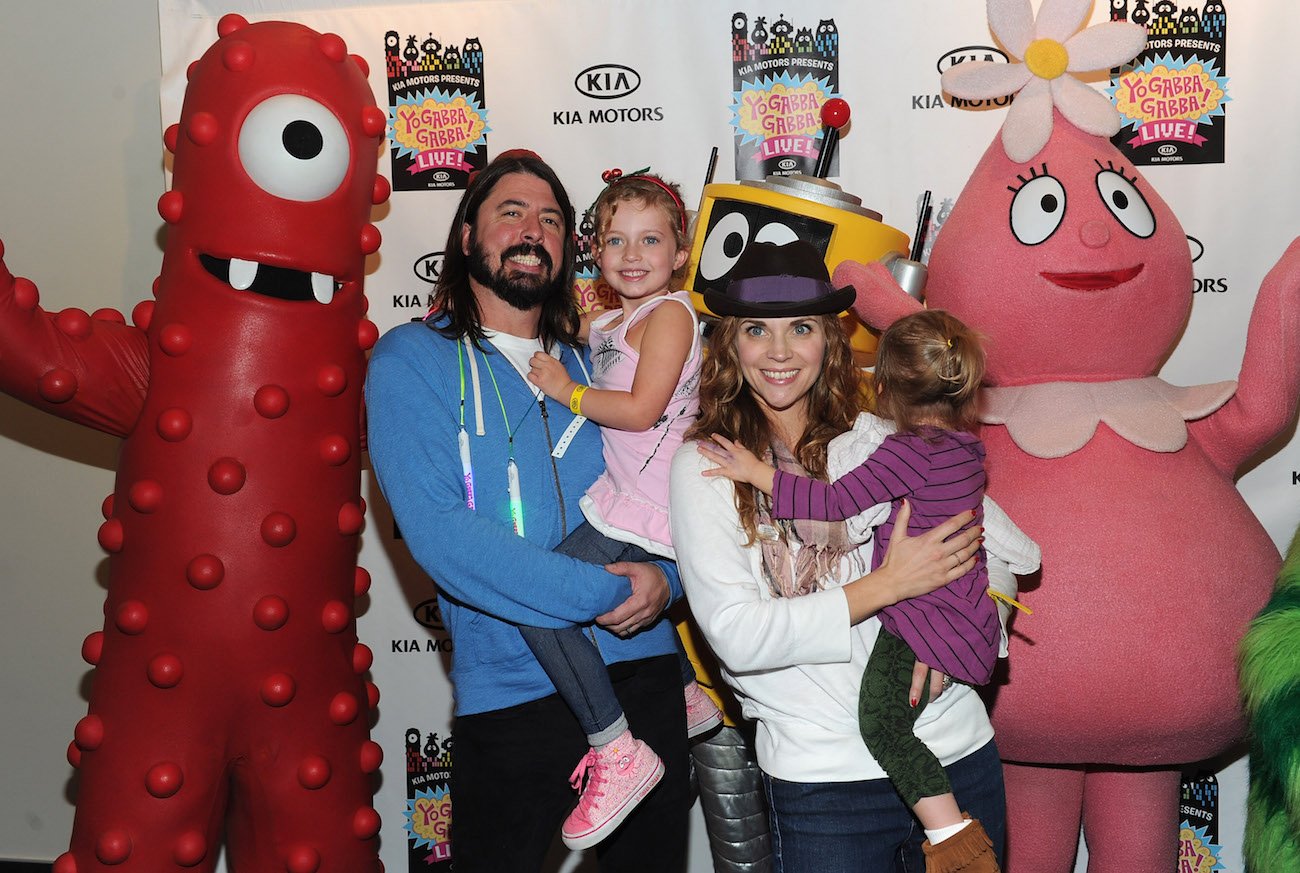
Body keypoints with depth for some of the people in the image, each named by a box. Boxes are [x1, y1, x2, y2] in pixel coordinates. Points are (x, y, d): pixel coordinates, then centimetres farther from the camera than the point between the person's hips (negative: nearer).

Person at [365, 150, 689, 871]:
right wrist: (601, 594, -20)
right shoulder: (412, 358, -4)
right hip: (511, 694, -4)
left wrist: (663, 576, -12)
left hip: (645, 669, 5)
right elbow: (438, 529, -16)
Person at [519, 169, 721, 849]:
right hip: (625, 500, 10)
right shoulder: (610, 322, 16)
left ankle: (619, 754, -12)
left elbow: (640, 410, -18)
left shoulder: (670, 313, -9)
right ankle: (691, 698, 43)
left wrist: (567, 392, -9)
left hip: (643, 510, -10)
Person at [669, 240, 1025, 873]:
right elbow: (735, 636, -13)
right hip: (824, 778, -3)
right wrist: (888, 584, -15)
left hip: (962, 751, 3)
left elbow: (997, 558, 7)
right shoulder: (705, 464, -4)